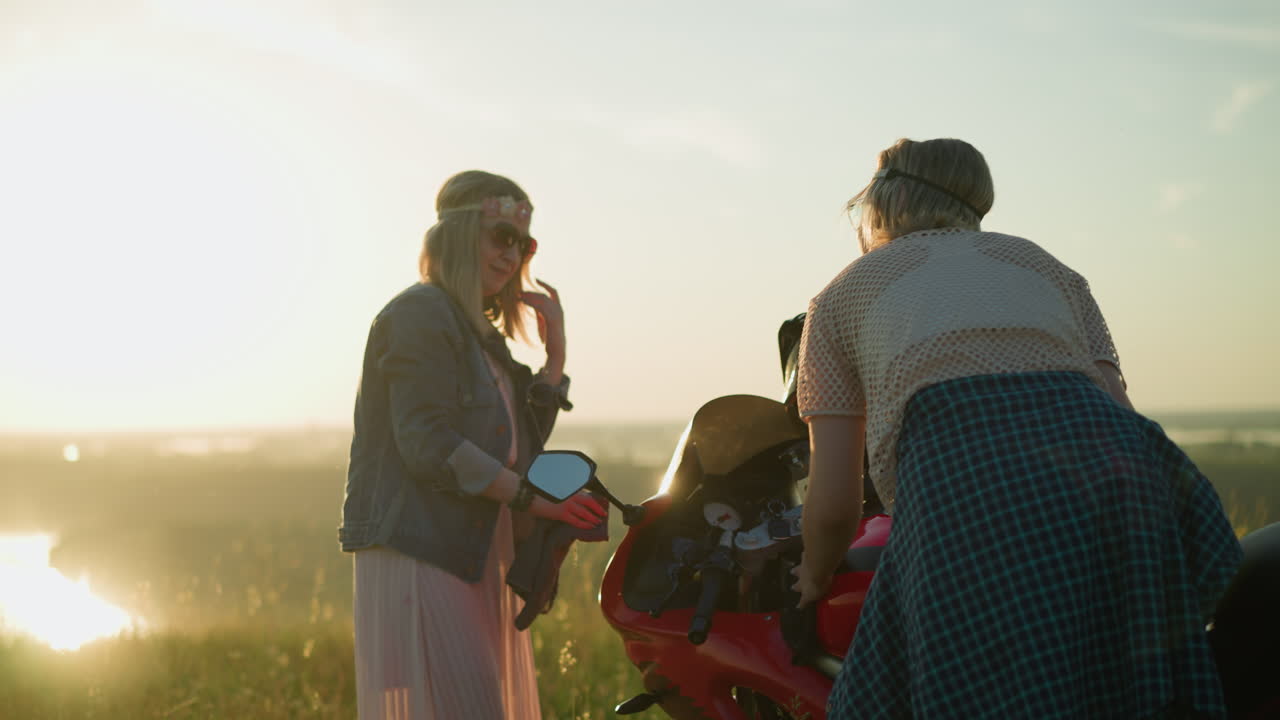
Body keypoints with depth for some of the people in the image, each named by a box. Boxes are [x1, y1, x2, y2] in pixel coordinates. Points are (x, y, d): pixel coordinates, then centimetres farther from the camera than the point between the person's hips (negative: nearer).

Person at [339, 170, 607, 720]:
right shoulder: (420, 314, -7)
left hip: (472, 558, 10)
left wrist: (555, 353, 7)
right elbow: (428, 443, -18)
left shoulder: (478, 331, 22)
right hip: (418, 555, -10)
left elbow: (524, 442, 15)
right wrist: (530, 495, -16)